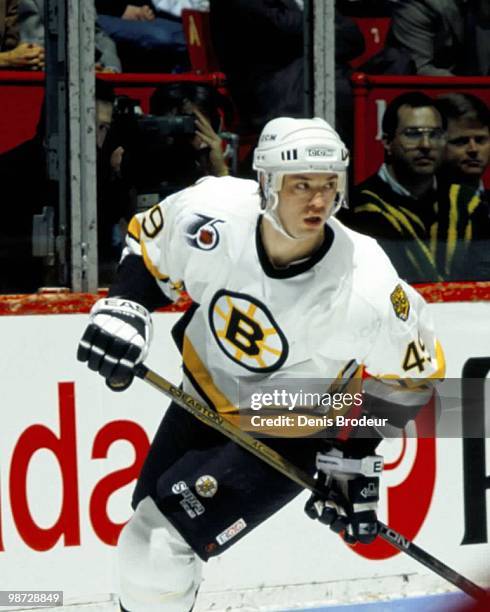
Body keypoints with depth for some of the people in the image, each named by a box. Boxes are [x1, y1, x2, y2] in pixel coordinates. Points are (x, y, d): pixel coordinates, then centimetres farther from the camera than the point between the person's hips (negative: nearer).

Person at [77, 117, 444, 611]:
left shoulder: (367, 289, -32)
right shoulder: (212, 214, -25)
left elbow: (412, 373, -13)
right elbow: (149, 243, -1)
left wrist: (355, 456, -12)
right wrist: (124, 308, -16)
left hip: (288, 436, -4)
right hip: (204, 398, 4)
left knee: (162, 548, -16)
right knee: (141, 551, 17)